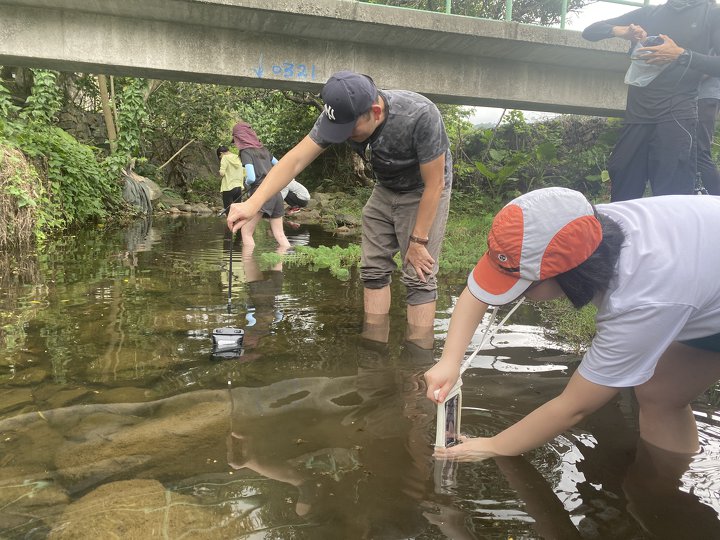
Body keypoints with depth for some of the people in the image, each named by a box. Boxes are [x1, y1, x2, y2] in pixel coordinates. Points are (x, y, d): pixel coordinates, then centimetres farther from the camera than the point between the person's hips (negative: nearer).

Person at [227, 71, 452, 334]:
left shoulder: (420, 116, -34)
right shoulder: (340, 116, -21)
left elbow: (434, 184, -26)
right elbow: (295, 160, -23)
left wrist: (418, 241, -21)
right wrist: (253, 203, -33)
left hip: (423, 192, -5)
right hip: (386, 189, 5)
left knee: (419, 277, -11)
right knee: (373, 269, 1)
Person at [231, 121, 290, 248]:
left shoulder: (245, 152, -3)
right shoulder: (263, 149, 17)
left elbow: (251, 178, -13)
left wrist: (246, 182, 8)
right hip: (275, 192, 7)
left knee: (246, 232, -3)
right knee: (279, 234, 6)